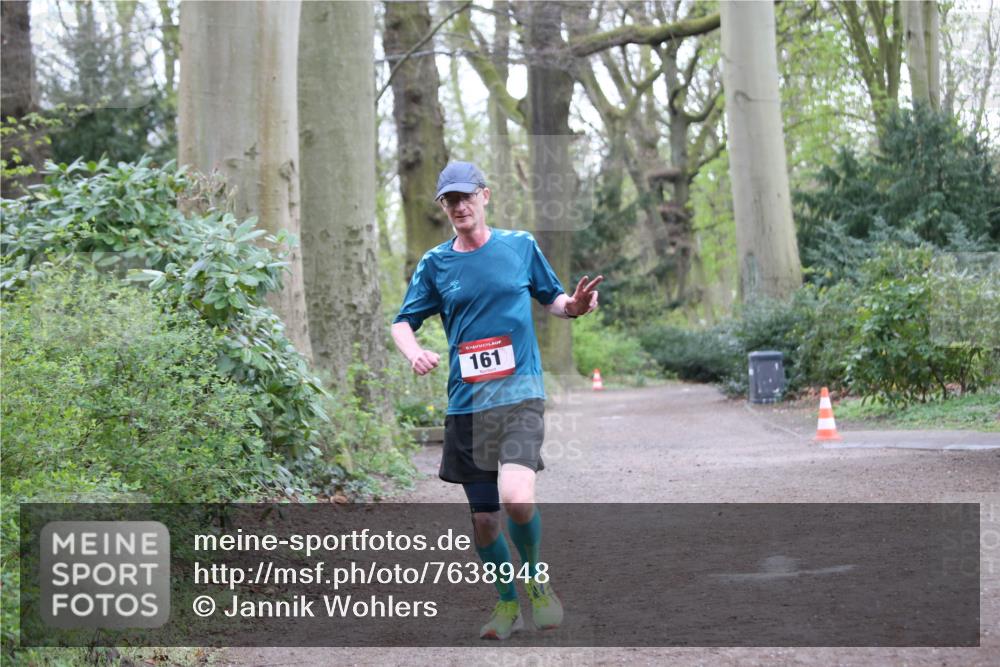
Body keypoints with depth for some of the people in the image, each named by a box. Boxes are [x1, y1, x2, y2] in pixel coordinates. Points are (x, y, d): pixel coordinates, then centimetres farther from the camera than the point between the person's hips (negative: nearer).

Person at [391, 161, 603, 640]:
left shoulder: (520, 246, 6)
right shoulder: (435, 263, 7)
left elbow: (552, 299, 17)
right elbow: (403, 322, 12)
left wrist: (574, 306, -6)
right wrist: (414, 353, -10)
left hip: (520, 393, -2)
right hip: (466, 403, 2)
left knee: (516, 499, -23)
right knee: (482, 517, 5)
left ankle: (536, 579, 6)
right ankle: (507, 604, 29)